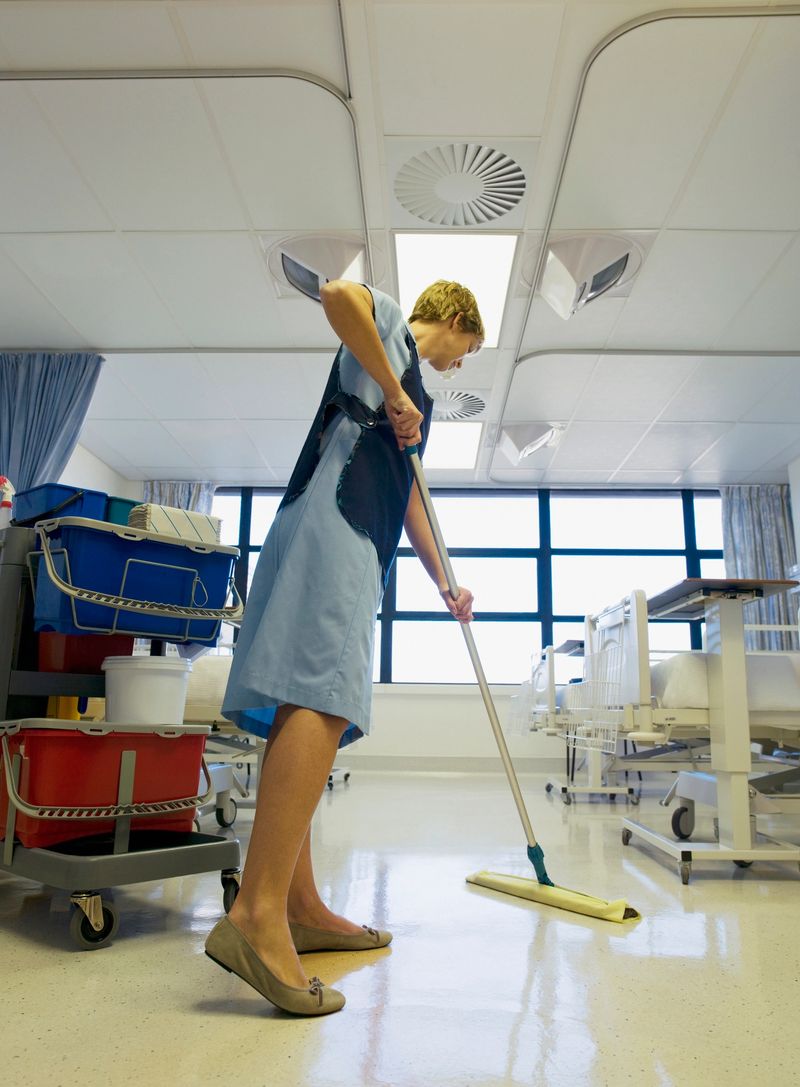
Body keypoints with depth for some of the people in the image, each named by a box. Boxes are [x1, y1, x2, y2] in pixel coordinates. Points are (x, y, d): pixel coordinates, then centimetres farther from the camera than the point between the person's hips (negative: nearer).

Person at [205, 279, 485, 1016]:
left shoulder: (416, 398, 35)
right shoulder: (391, 332, 12)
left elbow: (409, 500, 35)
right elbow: (337, 293, -12)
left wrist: (445, 584, 34)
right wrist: (394, 393, -6)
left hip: (358, 551, 9)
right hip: (331, 526, -9)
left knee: (307, 713, 1)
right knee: (320, 702, -22)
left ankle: (300, 909, 4)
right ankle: (257, 912, -26)